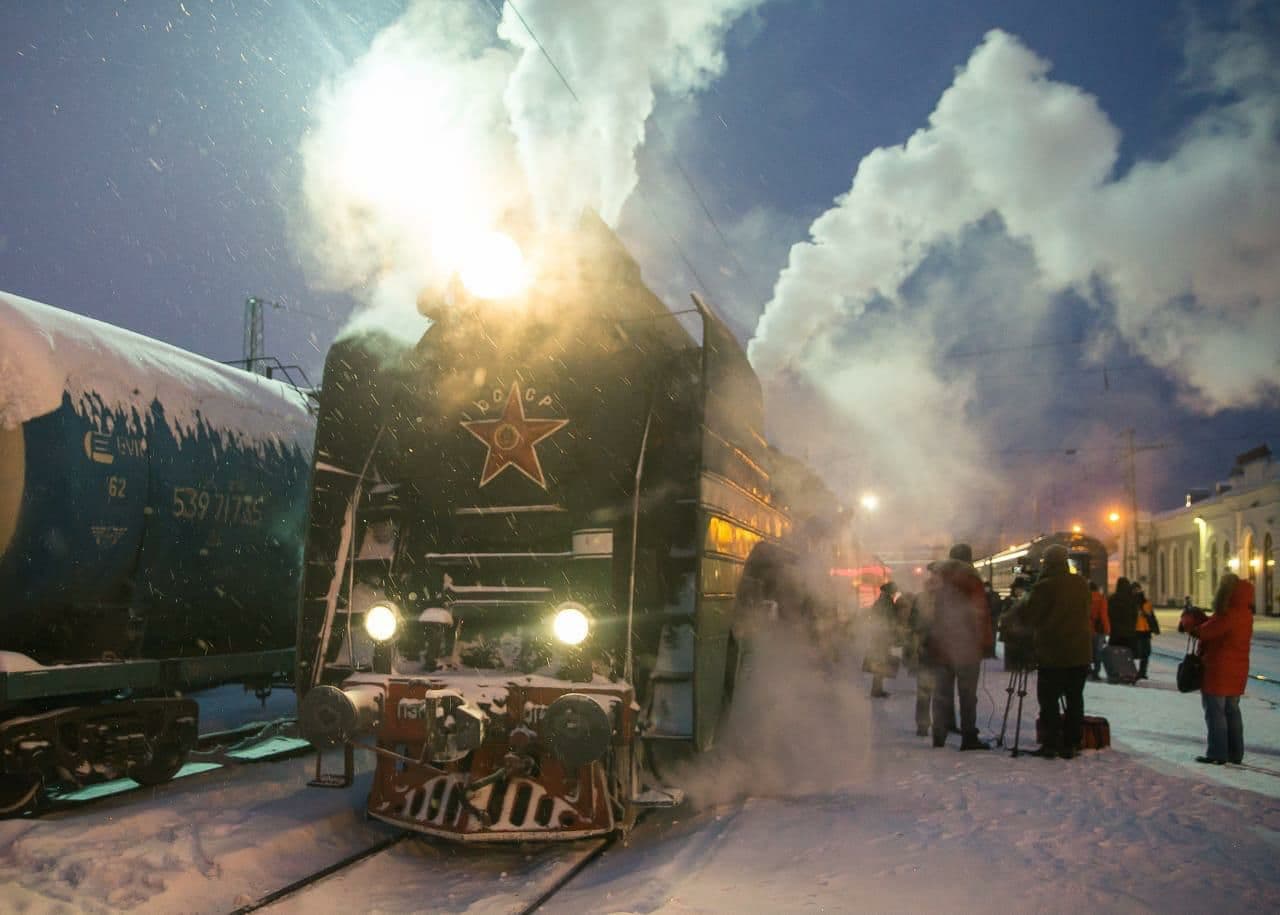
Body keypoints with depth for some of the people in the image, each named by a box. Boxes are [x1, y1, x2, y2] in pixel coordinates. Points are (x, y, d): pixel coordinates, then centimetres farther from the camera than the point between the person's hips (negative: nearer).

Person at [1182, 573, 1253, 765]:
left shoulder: (1226, 616, -23)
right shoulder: (1246, 615, 6)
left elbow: (1202, 632, -17)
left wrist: (1188, 619, 0)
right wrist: (1198, 617, 6)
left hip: (1218, 671, -9)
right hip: (1237, 672, 9)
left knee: (1215, 711, 0)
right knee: (1232, 711, 16)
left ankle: (1217, 753, 4)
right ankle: (1235, 753, 22)